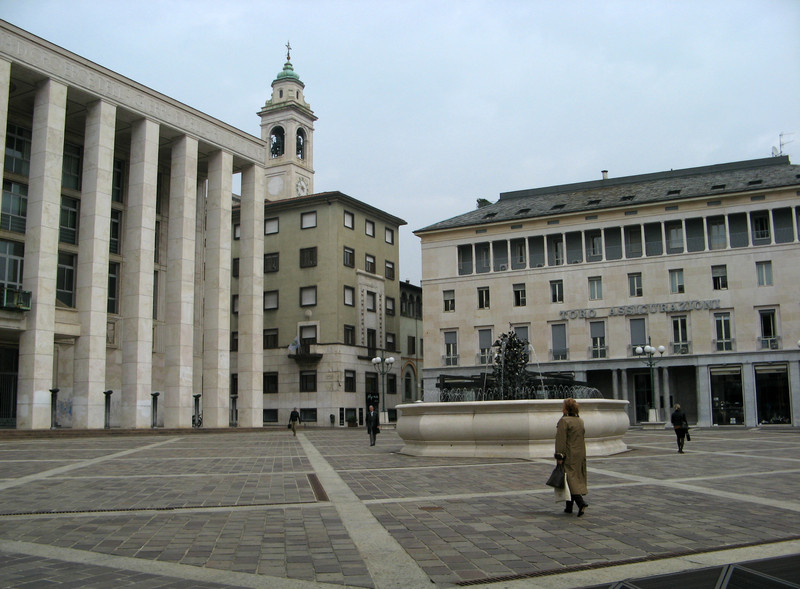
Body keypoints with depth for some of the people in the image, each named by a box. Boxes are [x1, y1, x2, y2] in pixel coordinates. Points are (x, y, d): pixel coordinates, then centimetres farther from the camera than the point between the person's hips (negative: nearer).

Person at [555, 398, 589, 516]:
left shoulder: (564, 421, -14)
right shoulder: (580, 421, 9)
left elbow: (561, 440, -18)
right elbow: (582, 438, 15)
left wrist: (559, 456, -16)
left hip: (569, 456, -8)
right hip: (580, 454, 8)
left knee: (570, 478, -5)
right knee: (578, 478, 12)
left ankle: (580, 502, -23)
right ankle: (569, 507, 19)